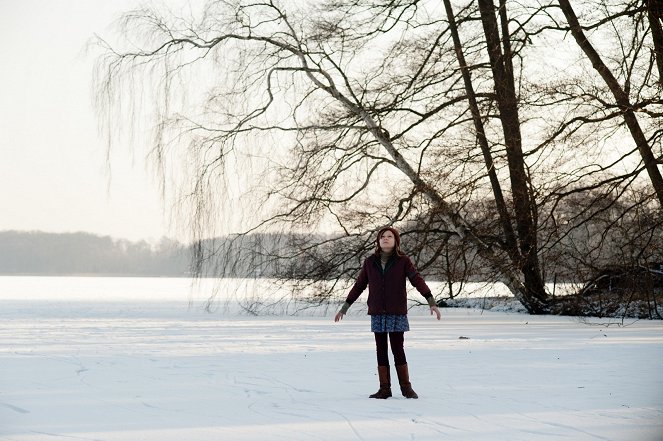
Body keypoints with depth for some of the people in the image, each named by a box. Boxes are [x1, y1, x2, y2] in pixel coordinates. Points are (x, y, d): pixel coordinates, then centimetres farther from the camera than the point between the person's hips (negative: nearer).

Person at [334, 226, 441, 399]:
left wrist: (431, 301, -21)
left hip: (396, 313, -3)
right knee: (381, 350, 5)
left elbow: (417, 280, -9)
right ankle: (384, 389, 11)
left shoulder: (403, 261, 0)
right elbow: (359, 285, 13)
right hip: (377, 314, 3)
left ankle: (406, 387, 9)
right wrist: (345, 307, 14)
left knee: (397, 349, -3)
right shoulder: (370, 262, 7)